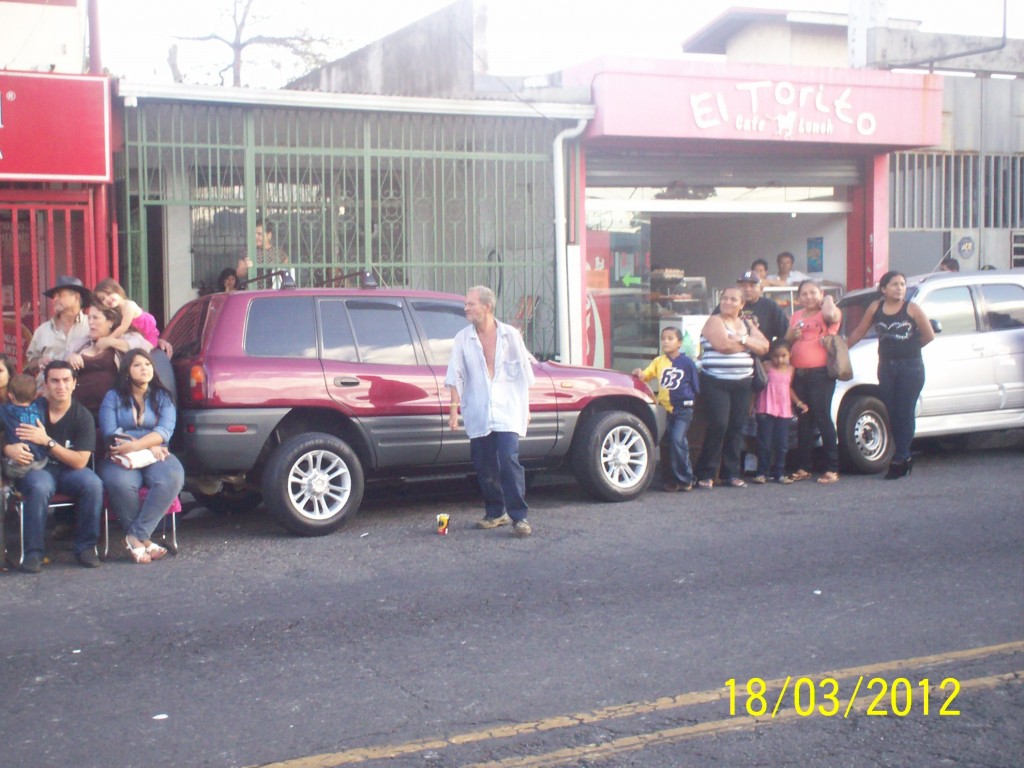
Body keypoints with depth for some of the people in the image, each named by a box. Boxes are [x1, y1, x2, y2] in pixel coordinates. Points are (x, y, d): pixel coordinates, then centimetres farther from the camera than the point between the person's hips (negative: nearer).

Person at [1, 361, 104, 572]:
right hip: (35, 468, -1)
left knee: (93, 484, -30)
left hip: (68, 471, 1)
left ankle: (85, 547, -13)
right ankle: (34, 552, -24)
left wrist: (47, 441, -21)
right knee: (40, 487, -36)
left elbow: (80, 461, -11)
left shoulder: (83, 416, -3)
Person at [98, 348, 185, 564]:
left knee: (173, 478, -33)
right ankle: (144, 539, -22)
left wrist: (136, 445, -20)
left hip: (156, 456, 2)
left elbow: (165, 430, -3)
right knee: (120, 483, -37)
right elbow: (110, 433, -3)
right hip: (122, 457, -1)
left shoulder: (162, 397, 14)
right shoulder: (113, 397, 11)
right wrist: (149, 447, -11)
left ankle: (136, 536, -28)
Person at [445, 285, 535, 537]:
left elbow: (524, 374, 8)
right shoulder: (463, 339, 4)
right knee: (485, 467, 6)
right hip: (477, 415, 2)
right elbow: (456, 375, 4)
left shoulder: (510, 335, 2)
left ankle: (519, 516, -9)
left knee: (509, 462, -14)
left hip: (507, 412, -2)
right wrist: (454, 407, -3)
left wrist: (526, 407, 8)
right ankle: (495, 513, 21)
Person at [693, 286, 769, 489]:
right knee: (719, 425, -15)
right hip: (716, 383, -6)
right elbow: (723, 345, -18)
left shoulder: (747, 325, 18)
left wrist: (742, 339, -11)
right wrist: (749, 343, -3)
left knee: (736, 427, 3)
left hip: (742, 383, 6)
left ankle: (731, 473, 10)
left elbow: (764, 347, 5)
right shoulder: (714, 321, 0)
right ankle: (705, 474, -8)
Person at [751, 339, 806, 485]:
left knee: (782, 444, 5)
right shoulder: (766, 367, -5)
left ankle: (779, 473, 13)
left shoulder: (790, 370, 8)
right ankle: (762, 473, 5)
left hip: (784, 411, 4)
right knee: (765, 443, -2)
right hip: (766, 411, -4)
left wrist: (798, 403, 11)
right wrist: (752, 404, -9)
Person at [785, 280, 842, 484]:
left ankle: (832, 469, -4)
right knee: (803, 421, 9)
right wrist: (792, 334, 2)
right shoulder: (796, 316, 19)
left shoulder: (827, 312, -1)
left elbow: (831, 316, -26)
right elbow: (786, 341, 23)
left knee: (822, 419, -8)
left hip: (821, 373, -6)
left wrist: (828, 300, -9)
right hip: (799, 374, 6)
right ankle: (803, 468, 15)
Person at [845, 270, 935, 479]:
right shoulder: (875, 308, 5)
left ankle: (898, 460, -1)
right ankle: (905, 457, 17)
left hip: (911, 367, -4)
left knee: (905, 413, -5)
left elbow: (929, 336, 0)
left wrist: (908, 348, 5)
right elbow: (859, 332, 12)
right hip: (886, 367, 4)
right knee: (892, 414, 4)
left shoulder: (912, 309, -4)